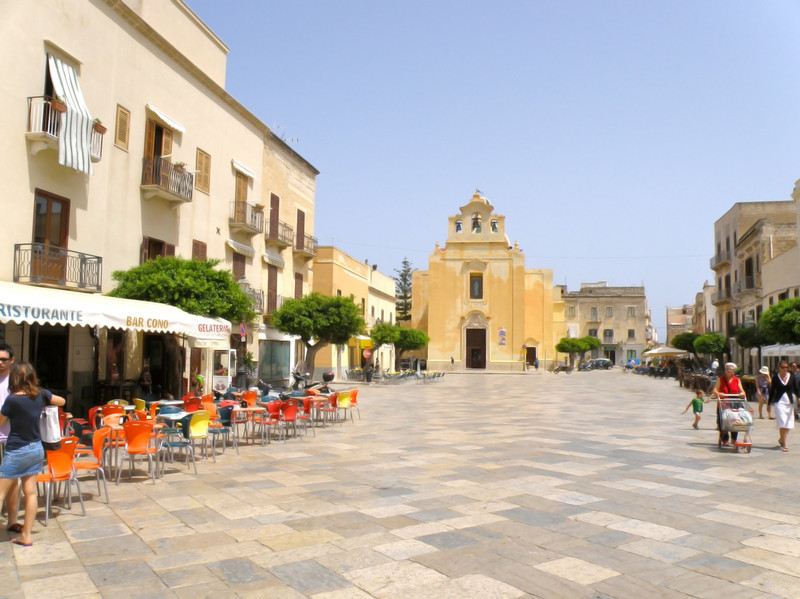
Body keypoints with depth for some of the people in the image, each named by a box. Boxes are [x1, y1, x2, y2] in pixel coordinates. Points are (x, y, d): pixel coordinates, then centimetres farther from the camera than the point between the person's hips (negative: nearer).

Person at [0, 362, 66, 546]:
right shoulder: (41, 394, -3)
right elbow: (62, 401, 14)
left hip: (17, 452, -6)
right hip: (36, 450, 6)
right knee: (30, 492, 9)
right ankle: (26, 536, 16)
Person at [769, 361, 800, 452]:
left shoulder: (792, 377, 3)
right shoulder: (775, 378, 1)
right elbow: (772, 391, 6)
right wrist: (769, 404, 7)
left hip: (789, 401, 2)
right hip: (779, 401, -2)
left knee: (788, 424, 6)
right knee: (782, 423, -9)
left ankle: (781, 439, 30)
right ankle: (784, 444, -5)